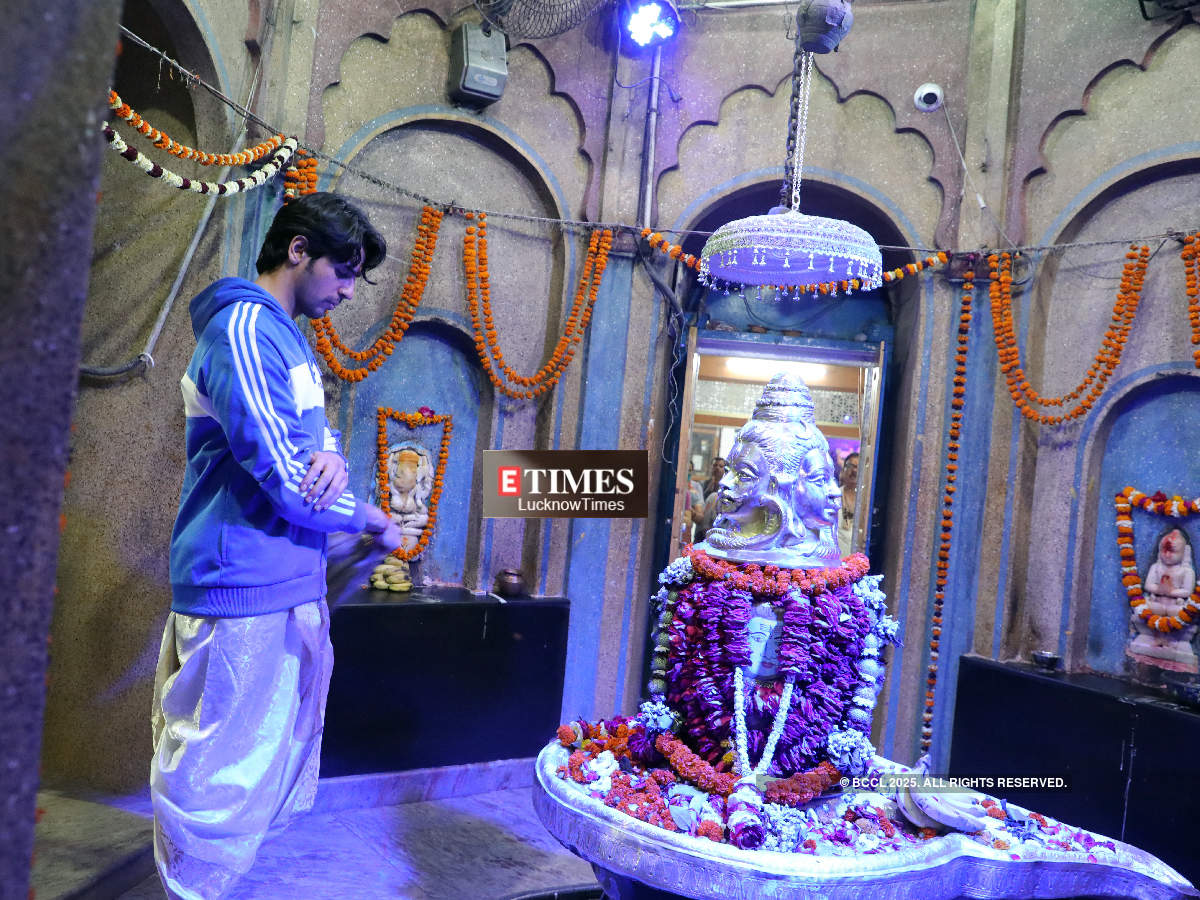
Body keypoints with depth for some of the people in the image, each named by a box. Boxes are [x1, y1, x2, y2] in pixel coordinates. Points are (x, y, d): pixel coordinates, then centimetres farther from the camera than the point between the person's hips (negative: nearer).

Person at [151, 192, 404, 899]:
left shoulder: (288, 336, 16)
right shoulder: (244, 326, -16)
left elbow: (313, 438, 17)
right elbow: (281, 475, -23)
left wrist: (331, 458, -9)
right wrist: (374, 521, -7)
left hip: (290, 586, 10)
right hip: (242, 588, -10)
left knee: (271, 758, 21)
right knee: (218, 776, 2)